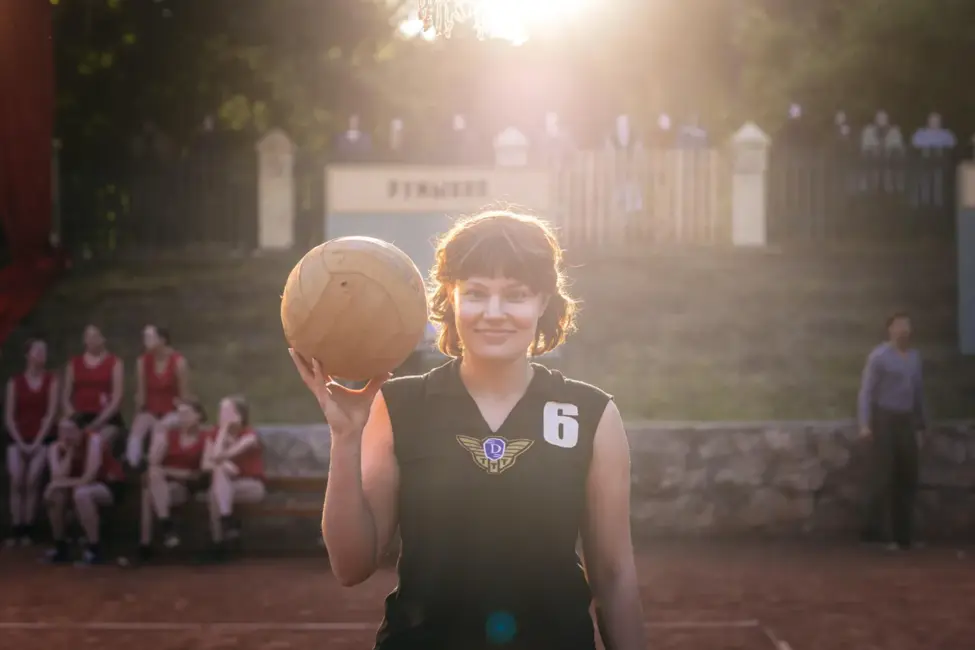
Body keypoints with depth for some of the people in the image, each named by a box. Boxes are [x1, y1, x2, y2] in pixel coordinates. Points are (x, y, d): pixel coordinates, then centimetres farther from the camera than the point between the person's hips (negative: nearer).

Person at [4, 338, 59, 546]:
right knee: (16, 481, -14)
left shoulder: (51, 380, 3)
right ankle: (15, 529, -11)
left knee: (32, 481, -16)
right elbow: (8, 417, 3)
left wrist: (37, 442, -10)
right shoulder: (15, 382, 5)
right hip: (17, 438, 1)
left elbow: (51, 414, -3)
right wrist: (20, 442, -8)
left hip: (42, 438, -1)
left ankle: (27, 530, -13)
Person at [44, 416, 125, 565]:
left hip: (109, 485, -6)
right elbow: (58, 479, -26)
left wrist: (63, 482, -23)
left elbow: (88, 478, -31)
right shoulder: (56, 448, -11)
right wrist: (69, 452, -28)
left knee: (81, 494, -35)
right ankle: (60, 547, -3)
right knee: (53, 493, -20)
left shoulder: (94, 440, -26)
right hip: (81, 486, 6)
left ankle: (95, 549, -24)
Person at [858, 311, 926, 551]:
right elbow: (866, 391, -10)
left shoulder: (914, 356, 13)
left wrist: (920, 426, 16)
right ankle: (874, 529, -5)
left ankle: (904, 536, 12)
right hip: (884, 419, -6)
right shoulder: (879, 356, -6)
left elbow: (918, 392, 17)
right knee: (883, 477, -10)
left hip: (906, 421, 6)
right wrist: (865, 424, -19)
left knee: (907, 479, 6)